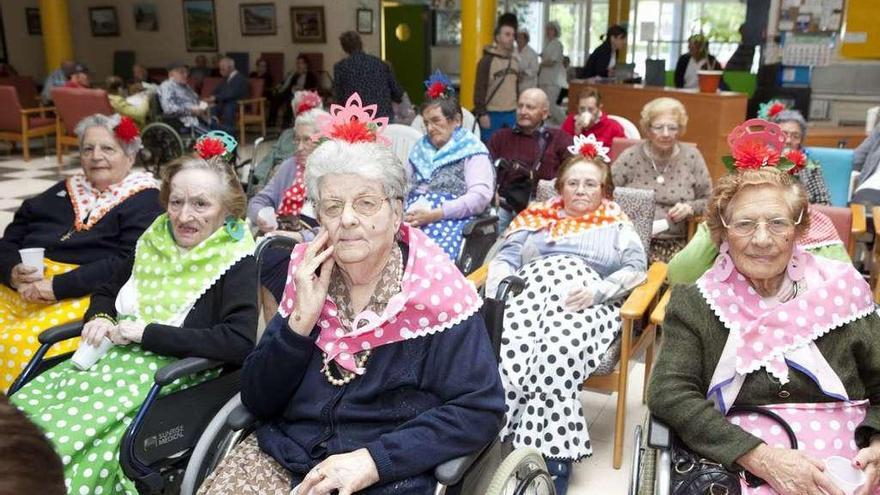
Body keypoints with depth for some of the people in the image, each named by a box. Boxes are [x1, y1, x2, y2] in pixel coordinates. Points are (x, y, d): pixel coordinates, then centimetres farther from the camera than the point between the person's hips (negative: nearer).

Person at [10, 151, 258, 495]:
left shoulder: (235, 263, -9)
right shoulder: (156, 242, 11)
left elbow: (242, 342, -23)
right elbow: (106, 291, 25)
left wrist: (148, 333, -19)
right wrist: (99, 318, 0)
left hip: (171, 373, -6)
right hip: (111, 359, 7)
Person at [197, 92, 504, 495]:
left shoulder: (435, 290, -9)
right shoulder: (309, 278, 2)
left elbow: (480, 410, -12)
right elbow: (257, 401, 2)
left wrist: (375, 460, -18)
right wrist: (301, 320, -13)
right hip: (281, 456, 4)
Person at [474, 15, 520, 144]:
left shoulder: (515, 61, 13)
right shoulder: (487, 60, -8)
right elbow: (479, 90, -11)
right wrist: (482, 114, -16)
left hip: (511, 115, 6)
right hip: (492, 115, -6)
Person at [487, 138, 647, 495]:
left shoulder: (617, 225, 24)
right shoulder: (536, 217, 29)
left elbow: (636, 269, 8)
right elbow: (506, 258, 19)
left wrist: (597, 291, -11)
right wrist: (497, 292, -3)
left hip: (585, 303, -2)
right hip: (530, 288, 2)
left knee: (558, 355, -36)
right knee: (508, 351, -34)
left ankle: (549, 459, -30)